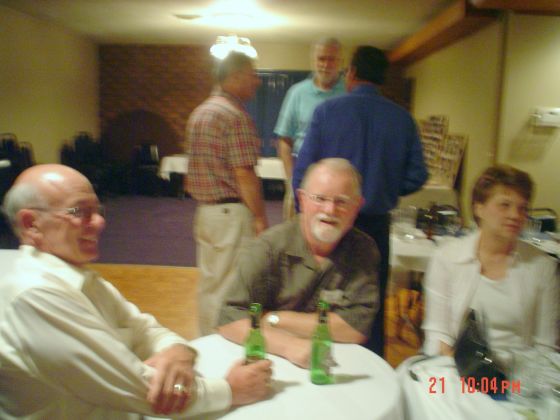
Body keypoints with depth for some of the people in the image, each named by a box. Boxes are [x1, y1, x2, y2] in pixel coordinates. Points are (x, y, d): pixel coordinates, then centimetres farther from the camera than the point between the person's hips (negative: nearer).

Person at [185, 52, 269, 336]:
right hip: (232, 213, -9)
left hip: (204, 211, 9)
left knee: (209, 284, 17)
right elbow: (244, 175, -19)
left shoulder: (199, 112, 14)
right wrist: (261, 218, -14)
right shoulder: (235, 115, -14)